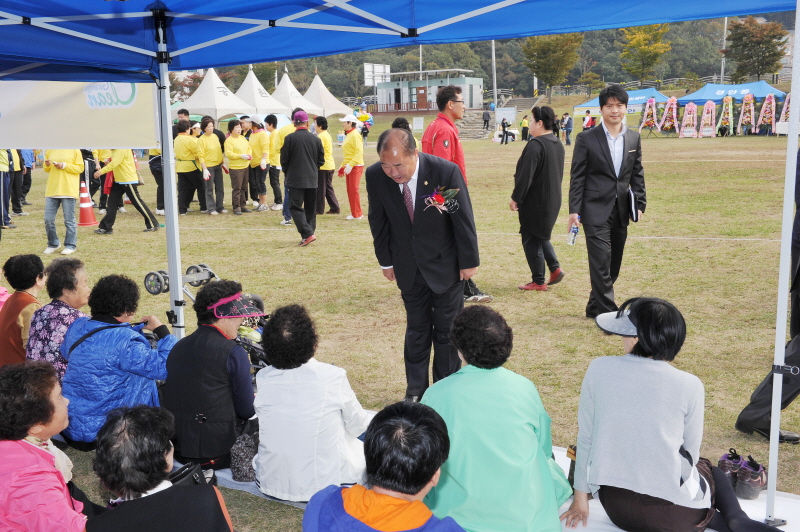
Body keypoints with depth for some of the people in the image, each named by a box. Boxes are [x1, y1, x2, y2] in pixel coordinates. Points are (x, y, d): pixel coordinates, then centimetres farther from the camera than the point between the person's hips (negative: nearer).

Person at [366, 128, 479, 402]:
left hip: (445, 264, -2)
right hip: (408, 267, 2)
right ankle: (415, 390, 26)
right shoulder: (375, 176, -16)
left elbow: (463, 219, -14)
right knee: (416, 329, 13)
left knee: (446, 331, 9)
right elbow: (378, 222, 0)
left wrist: (469, 262, -6)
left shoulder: (446, 171, -25)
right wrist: (386, 261, 6)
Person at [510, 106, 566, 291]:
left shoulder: (535, 145, -21)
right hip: (553, 200, 9)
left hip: (534, 201, -9)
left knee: (531, 240, 2)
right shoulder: (558, 144, 7)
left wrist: (516, 198, -13)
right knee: (541, 235, 25)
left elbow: (525, 176, -22)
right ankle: (555, 268, 15)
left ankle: (538, 282, 8)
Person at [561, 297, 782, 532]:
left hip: (614, 507, 2)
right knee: (706, 467, 32)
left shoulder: (598, 370, -7)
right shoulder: (689, 386, -11)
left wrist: (581, 496, 13)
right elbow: (691, 454, 2)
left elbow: (585, 438, 0)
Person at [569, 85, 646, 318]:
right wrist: (574, 210, -10)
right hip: (596, 210, -5)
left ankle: (595, 307, 27)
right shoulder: (586, 139, -4)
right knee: (601, 262, -11)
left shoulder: (634, 138, 9)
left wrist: (640, 205, 5)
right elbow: (577, 177, -5)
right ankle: (608, 313, -8)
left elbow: (637, 174, 14)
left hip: (621, 211, 5)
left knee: (613, 264, 12)